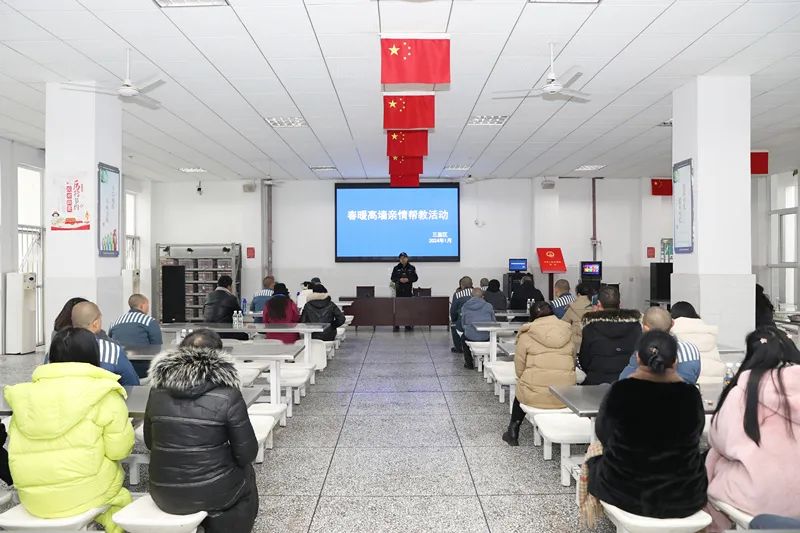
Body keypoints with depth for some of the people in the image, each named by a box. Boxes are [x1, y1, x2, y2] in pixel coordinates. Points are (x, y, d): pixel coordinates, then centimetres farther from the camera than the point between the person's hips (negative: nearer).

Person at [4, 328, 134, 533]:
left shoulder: (25, 395, 5)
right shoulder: (103, 393, -11)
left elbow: (16, 445, 9)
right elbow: (118, 449, -13)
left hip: (32, 496, 5)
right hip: (84, 493, -4)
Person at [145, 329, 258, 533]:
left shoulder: (157, 390, -4)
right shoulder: (227, 395, -17)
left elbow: (149, 442, 9)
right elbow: (247, 453, -11)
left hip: (163, 494, 4)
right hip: (211, 493, -4)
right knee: (246, 472, 27)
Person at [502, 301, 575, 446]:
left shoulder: (526, 335, -2)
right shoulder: (568, 333, 8)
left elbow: (519, 369, -1)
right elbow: (573, 365, 14)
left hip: (535, 395, -3)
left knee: (520, 392, 31)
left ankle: (513, 430, 35)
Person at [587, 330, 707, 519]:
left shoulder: (621, 390, -15)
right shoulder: (690, 394, -11)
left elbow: (602, 434, 0)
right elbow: (695, 436, 7)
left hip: (625, 494, -2)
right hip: (684, 498, 2)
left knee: (595, 461, 26)